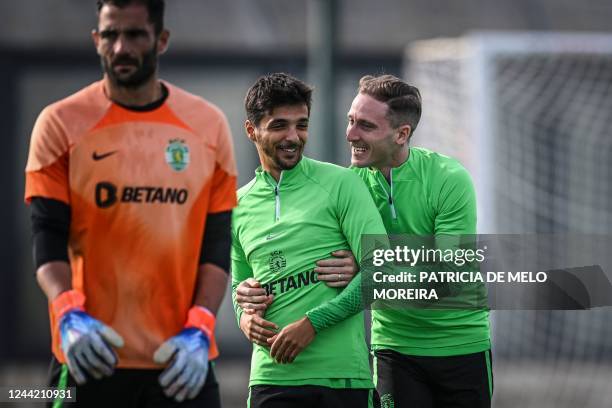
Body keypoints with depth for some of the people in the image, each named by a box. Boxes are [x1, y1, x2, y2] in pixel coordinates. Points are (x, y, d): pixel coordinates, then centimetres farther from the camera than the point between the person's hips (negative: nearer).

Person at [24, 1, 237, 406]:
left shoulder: (207, 125, 7)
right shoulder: (60, 124, 1)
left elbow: (216, 246, 6)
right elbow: (49, 240, -4)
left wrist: (199, 331, -8)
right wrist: (69, 316, -21)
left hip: (182, 360, 2)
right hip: (91, 358, -2)